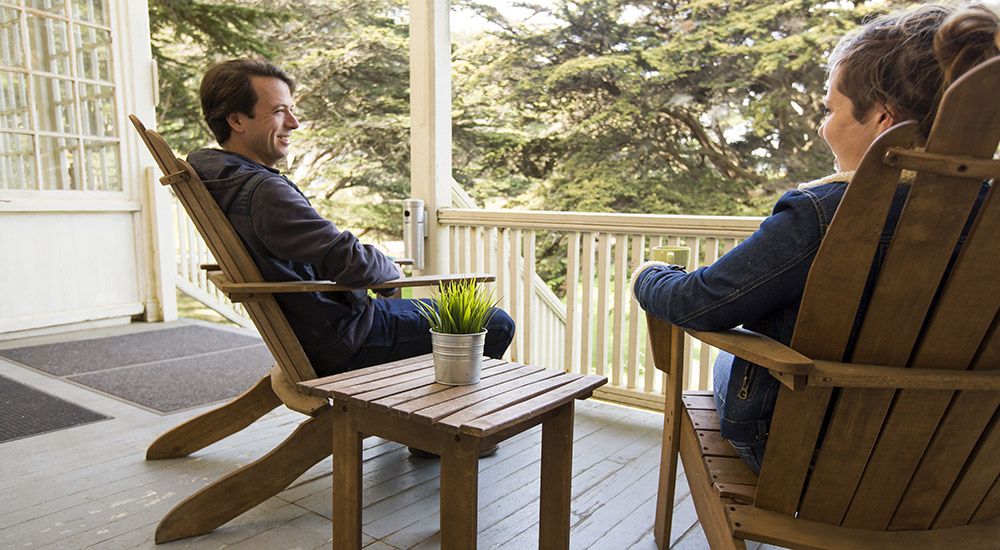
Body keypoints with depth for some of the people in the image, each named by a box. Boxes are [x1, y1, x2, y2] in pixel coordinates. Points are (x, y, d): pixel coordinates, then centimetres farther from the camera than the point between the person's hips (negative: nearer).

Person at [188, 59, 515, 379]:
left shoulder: (221, 180, 5)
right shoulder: (265, 192, -29)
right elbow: (354, 265, -34)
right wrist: (392, 268, -10)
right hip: (343, 342, -11)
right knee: (497, 325, -1)